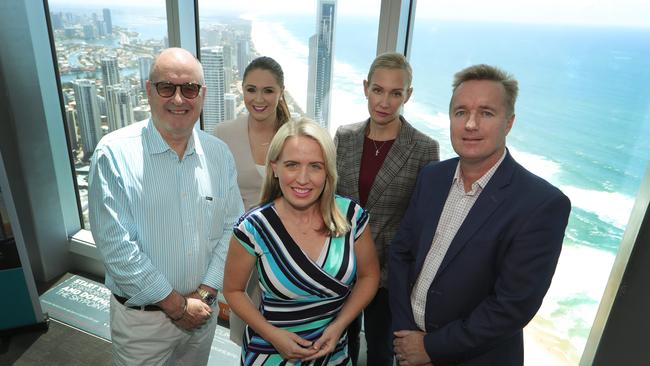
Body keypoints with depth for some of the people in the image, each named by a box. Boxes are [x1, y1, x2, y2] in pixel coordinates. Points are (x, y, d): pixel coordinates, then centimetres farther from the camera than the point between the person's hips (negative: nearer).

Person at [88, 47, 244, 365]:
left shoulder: (219, 154, -3)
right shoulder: (114, 154, -16)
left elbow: (231, 227, -1)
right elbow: (116, 246, -19)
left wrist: (204, 294, -9)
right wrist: (178, 306, -14)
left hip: (203, 310, 4)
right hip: (141, 317, -3)